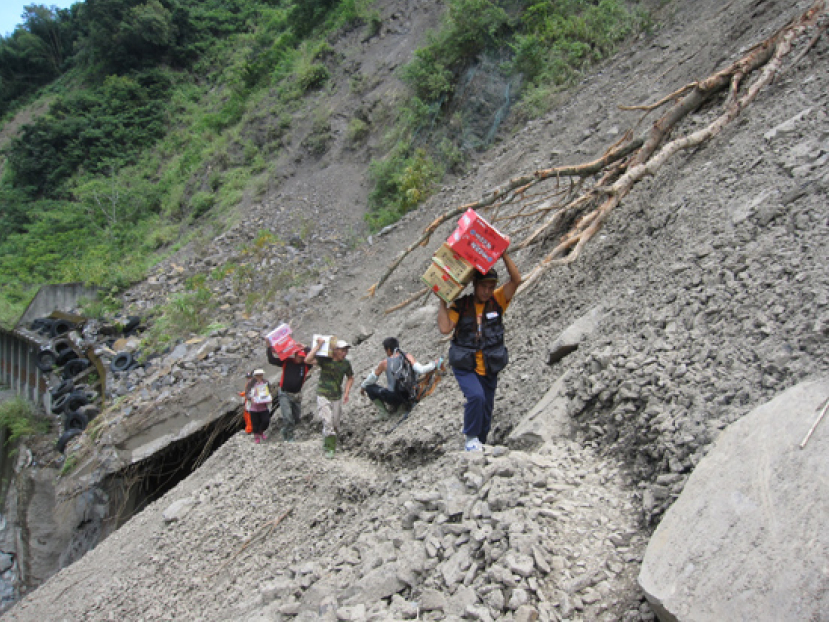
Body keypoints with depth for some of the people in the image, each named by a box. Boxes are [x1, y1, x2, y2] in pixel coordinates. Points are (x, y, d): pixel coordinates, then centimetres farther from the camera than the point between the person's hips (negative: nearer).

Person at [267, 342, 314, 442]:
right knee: (288, 417, -18)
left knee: (296, 419, 14)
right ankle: (288, 438, -5)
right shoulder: (286, 362, -7)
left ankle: (284, 430, 40)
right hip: (284, 394, -3)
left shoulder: (306, 364, -6)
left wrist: (305, 348, -22)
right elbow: (271, 360, -9)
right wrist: (269, 347, -18)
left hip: (297, 395, 3)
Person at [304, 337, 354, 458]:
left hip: (337, 397, 4)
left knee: (335, 423, 12)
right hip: (323, 395, -4)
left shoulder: (346, 363, -3)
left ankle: (333, 446, 33)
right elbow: (308, 360, -29)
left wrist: (346, 393, 3)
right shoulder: (325, 360, -15)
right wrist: (318, 345, -30)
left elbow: (350, 378, 13)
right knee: (327, 422, -14)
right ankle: (328, 449, -4)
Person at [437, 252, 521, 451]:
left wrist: (503, 254, -20)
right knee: (476, 396, -28)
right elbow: (445, 328, -19)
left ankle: (479, 443, 34)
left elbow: (516, 279, -13)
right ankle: (471, 438, -7)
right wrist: (442, 302, -18)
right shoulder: (460, 305, -6)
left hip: (489, 369, 3)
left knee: (486, 411, 12)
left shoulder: (497, 301, -1)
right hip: (465, 367, -3)